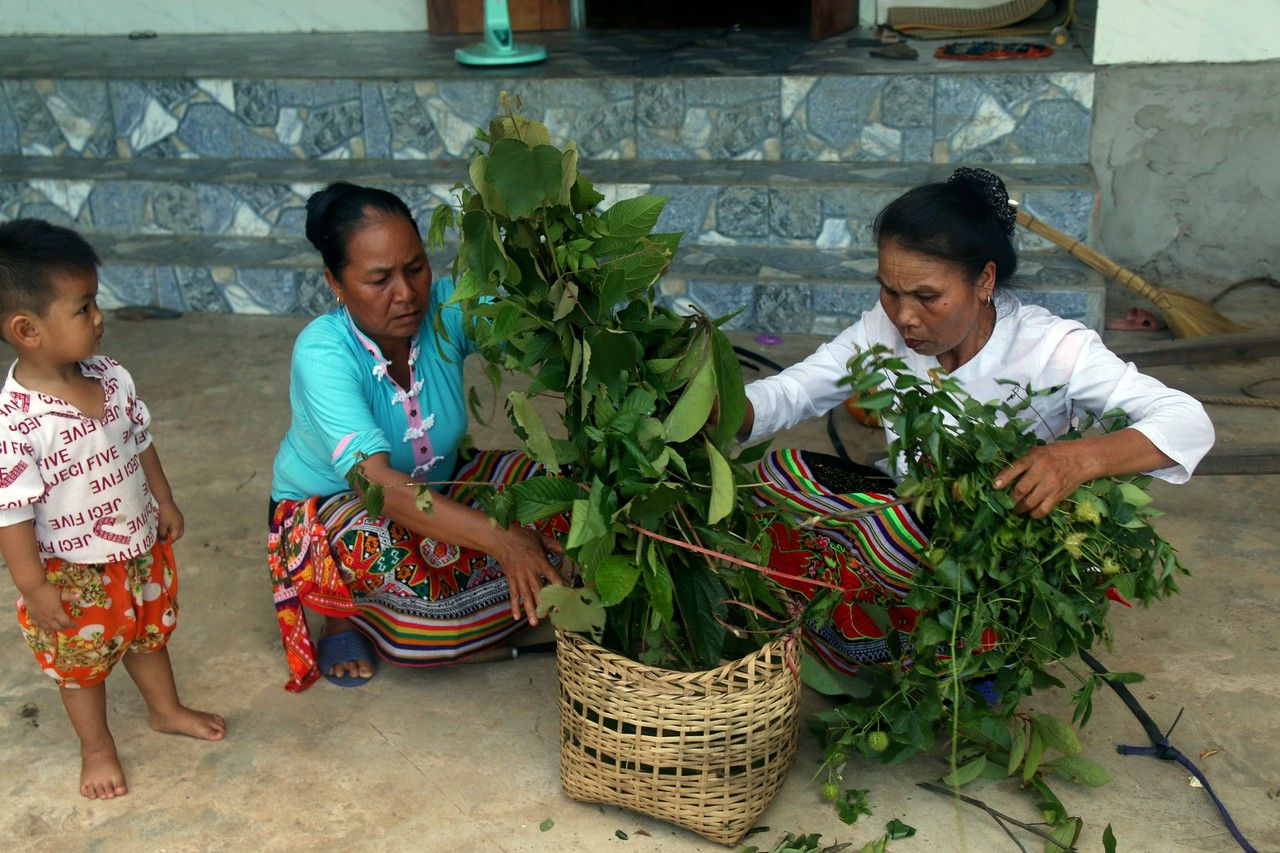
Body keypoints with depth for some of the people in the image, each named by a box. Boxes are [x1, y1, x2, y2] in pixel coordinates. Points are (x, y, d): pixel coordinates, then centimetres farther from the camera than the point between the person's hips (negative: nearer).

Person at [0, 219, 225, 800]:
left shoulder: (111, 378, -11)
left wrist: (164, 502, 13)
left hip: (141, 546, 6)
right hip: (72, 572, -6)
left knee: (150, 632, 27)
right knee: (82, 662, 17)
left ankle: (166, 709, 51)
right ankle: (96, 747, 40)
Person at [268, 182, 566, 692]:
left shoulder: (447, 309, -20)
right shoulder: (322, 353, -32)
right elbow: (379, 484, -43)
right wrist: (499, 539, -54)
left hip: (435, 486, 5)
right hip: (328, 506, -5)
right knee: (375, 545, -39)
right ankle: (343, 610, -4)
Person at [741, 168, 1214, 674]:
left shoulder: (1050, 348, -21)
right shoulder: (886, 329, -9)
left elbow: (1190, 423, -26)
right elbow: (789, 391, -10)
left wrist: (1082, 458, -46)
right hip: (908, 517, 5)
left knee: (891, 534, -36)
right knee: (777, 474, -19)